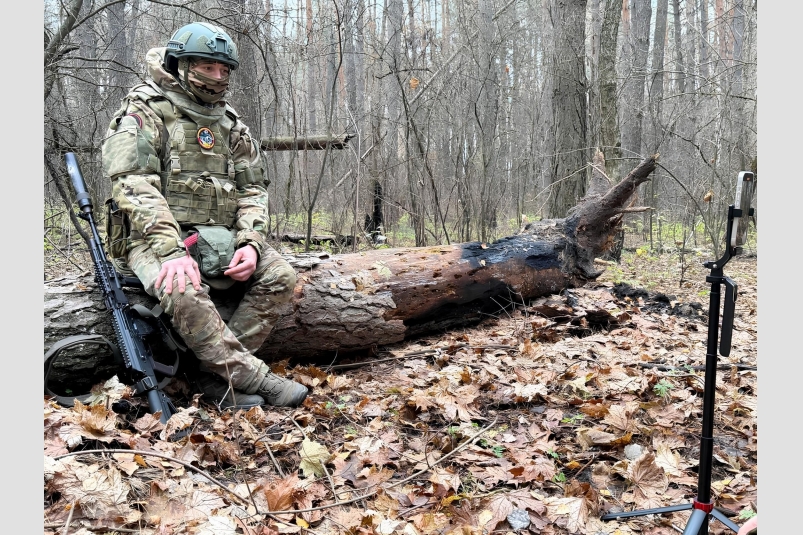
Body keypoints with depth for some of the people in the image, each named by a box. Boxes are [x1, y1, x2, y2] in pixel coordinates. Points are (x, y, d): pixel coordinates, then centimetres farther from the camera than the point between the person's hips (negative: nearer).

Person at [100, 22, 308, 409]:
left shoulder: (230, 123, 14)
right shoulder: (144, 112, -4)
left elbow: (252, 188, 10)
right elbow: (134, 185, -18)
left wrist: (251, 243, -9)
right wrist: (171, 251, -31)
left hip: (218, 239, 6)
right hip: (155, 238, -6)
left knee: (279, 276, -15)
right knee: (184, 292, -36)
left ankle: (217, 375, -13)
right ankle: (255, 379, -24)